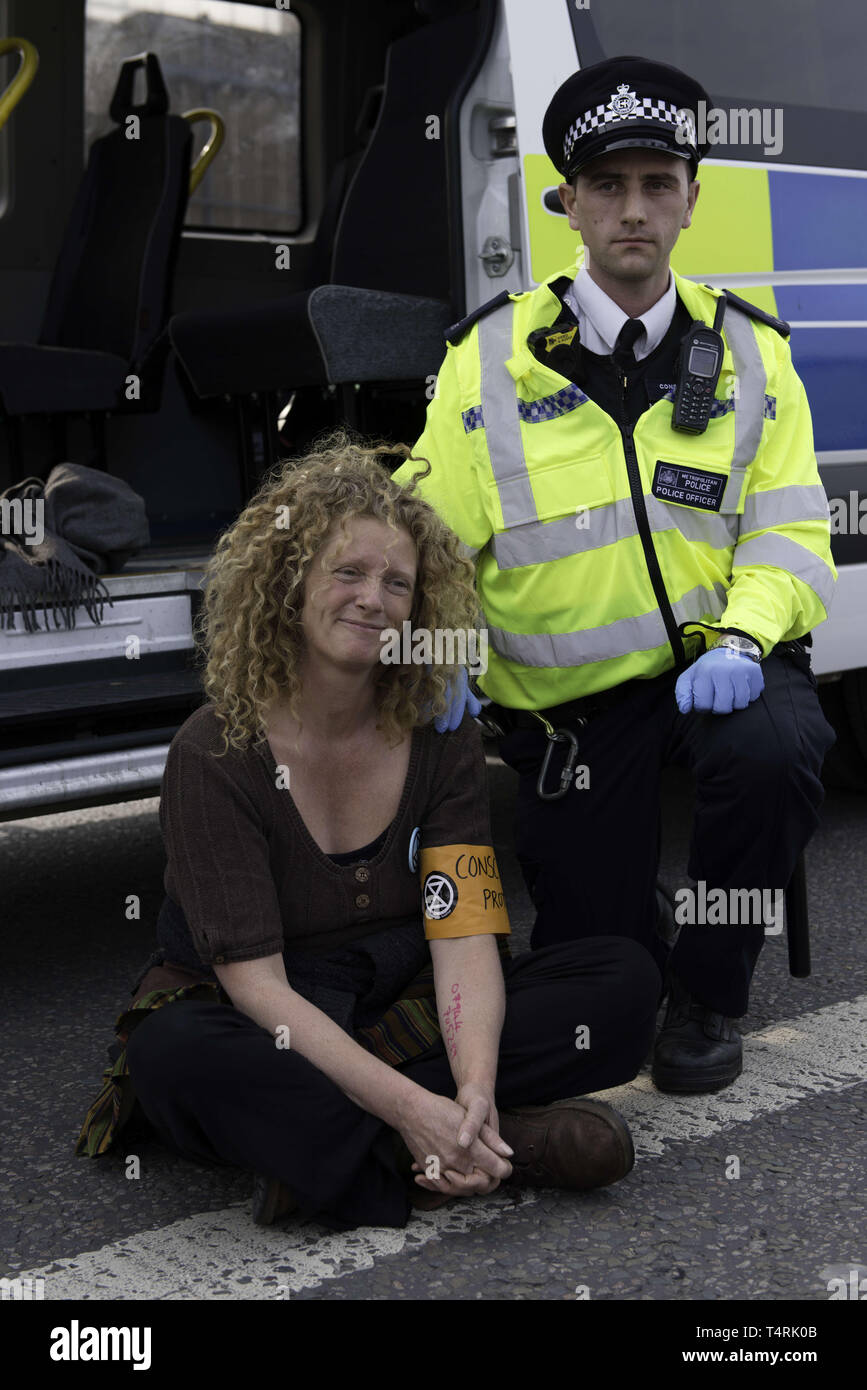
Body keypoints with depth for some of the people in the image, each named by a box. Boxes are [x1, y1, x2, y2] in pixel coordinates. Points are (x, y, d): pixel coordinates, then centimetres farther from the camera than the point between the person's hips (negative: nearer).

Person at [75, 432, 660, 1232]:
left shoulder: (443, 739, -3)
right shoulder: (215, 755, -14)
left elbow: (465, 936, -13)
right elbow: (256, 984, -22)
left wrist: (474, 1090, -34)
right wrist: (410, 1108, -34)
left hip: (404, 1008, 4)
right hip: (259, 1030, -3)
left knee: (626, 980, -17)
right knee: (172, 1052, -38)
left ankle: (317, 1139, -30)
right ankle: (514, 1144, -35)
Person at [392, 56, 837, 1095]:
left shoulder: (748, 352, 4)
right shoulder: (492, 358, 0)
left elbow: (789, 531, 0)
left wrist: (743, 637, -20)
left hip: (718, 661, 1)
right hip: (573, 697, 0)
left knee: (772, 752, -35)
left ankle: (708, 995, -6)